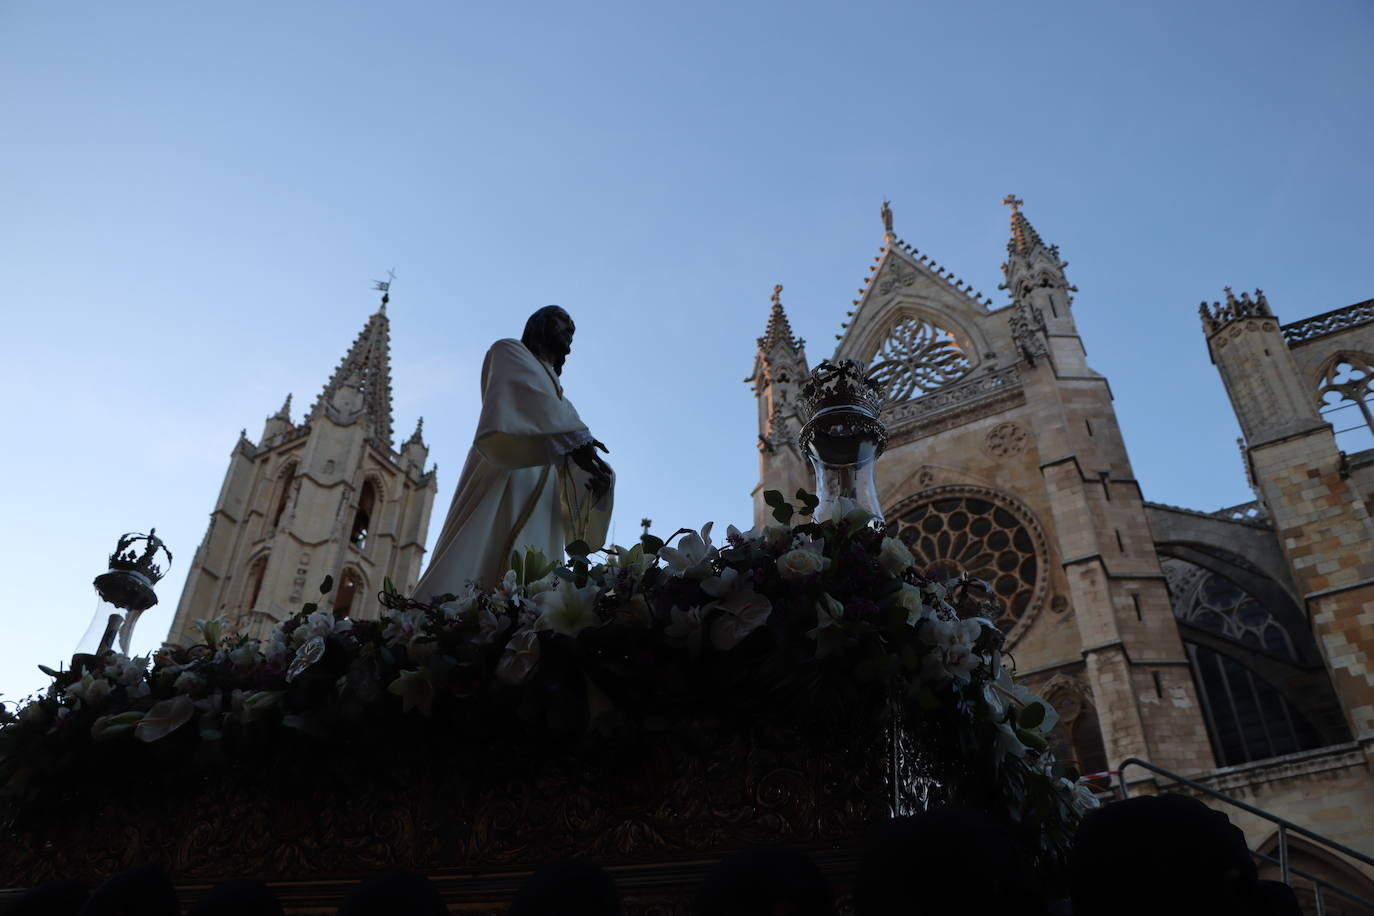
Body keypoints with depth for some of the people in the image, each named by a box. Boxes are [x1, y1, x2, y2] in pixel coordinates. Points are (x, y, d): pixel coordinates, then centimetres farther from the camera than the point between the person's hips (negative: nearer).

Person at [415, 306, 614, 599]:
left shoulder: (557, 394, 36)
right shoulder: (509, 351, 18)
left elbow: (571, 466, 21)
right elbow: (530, 398, -7)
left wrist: (598, 476, -3)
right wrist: (574, 442, -23)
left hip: (542, 504, 6)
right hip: (506, 481, -6)